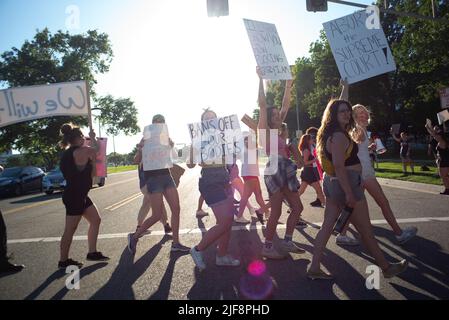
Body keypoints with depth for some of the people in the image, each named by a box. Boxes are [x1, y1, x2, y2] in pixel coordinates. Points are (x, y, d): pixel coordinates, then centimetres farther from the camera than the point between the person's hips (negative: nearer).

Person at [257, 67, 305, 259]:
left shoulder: (277, 131, 18)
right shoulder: (264, 130, -2)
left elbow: (285, 106, 23)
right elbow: (262, 104, -11)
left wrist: (288, 87, 23)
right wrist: (261, 79, -9)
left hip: (285, 171, 9)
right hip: (275, 170, -9)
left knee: (297, 208, 10)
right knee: (276, 212, -6)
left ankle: (287, 241, 20)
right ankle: (267, 248, 5)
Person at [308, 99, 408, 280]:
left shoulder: (330, 135, 13)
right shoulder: (339, 136, -18)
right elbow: (339, 166, -25)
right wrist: (349, 194, -25)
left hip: (331, 183, 10)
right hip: (346, 185, -10)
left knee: (327, 226, 8)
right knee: (366, 230, 6)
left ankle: (314, 268, 11)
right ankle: (386, 268, 24)